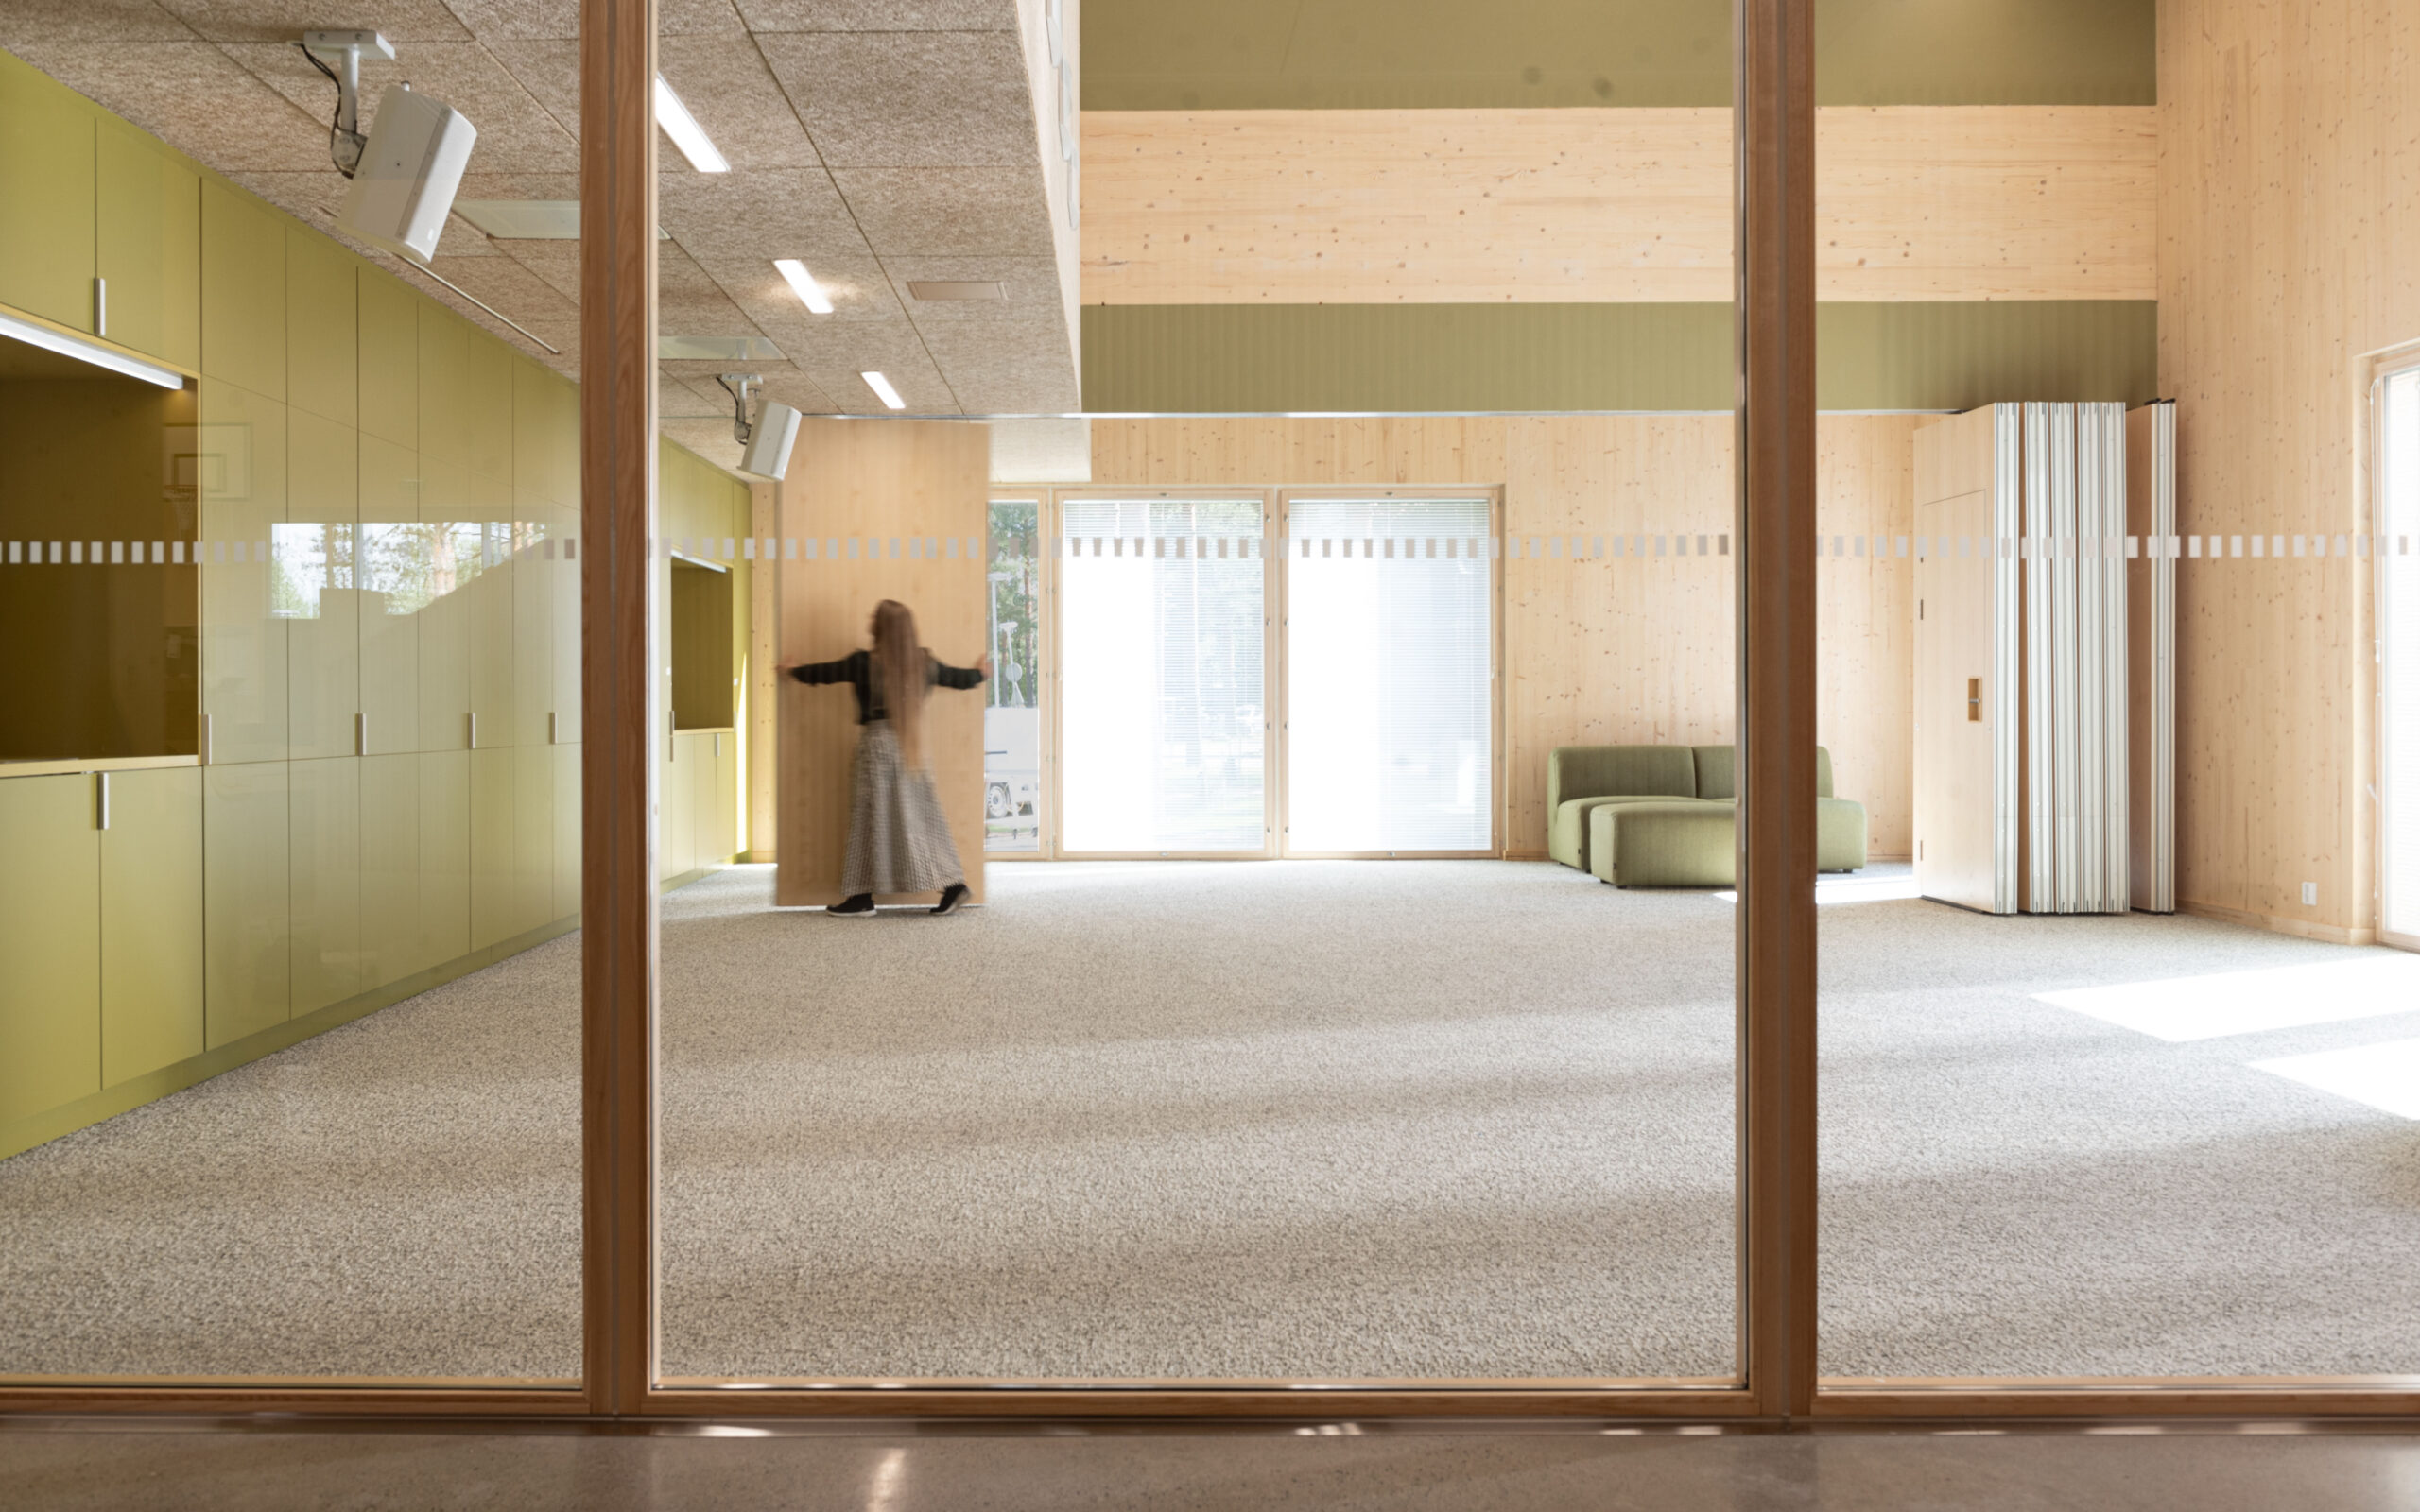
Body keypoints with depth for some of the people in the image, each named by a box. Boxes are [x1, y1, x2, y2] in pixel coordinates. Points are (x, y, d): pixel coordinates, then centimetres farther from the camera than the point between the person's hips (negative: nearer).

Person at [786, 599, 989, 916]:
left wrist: (793, 671, 26)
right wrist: (979, 673, 43)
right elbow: (957, 678, 21)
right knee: (923, 816, 9)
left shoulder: (864, 663, -9)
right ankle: (953, 884, 4)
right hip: (912, 748, 5)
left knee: (870, 819, 2)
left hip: (876, 744, -5)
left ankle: (862, 897, 8)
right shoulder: (924, 663, 4)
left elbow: (823, 672, 5)